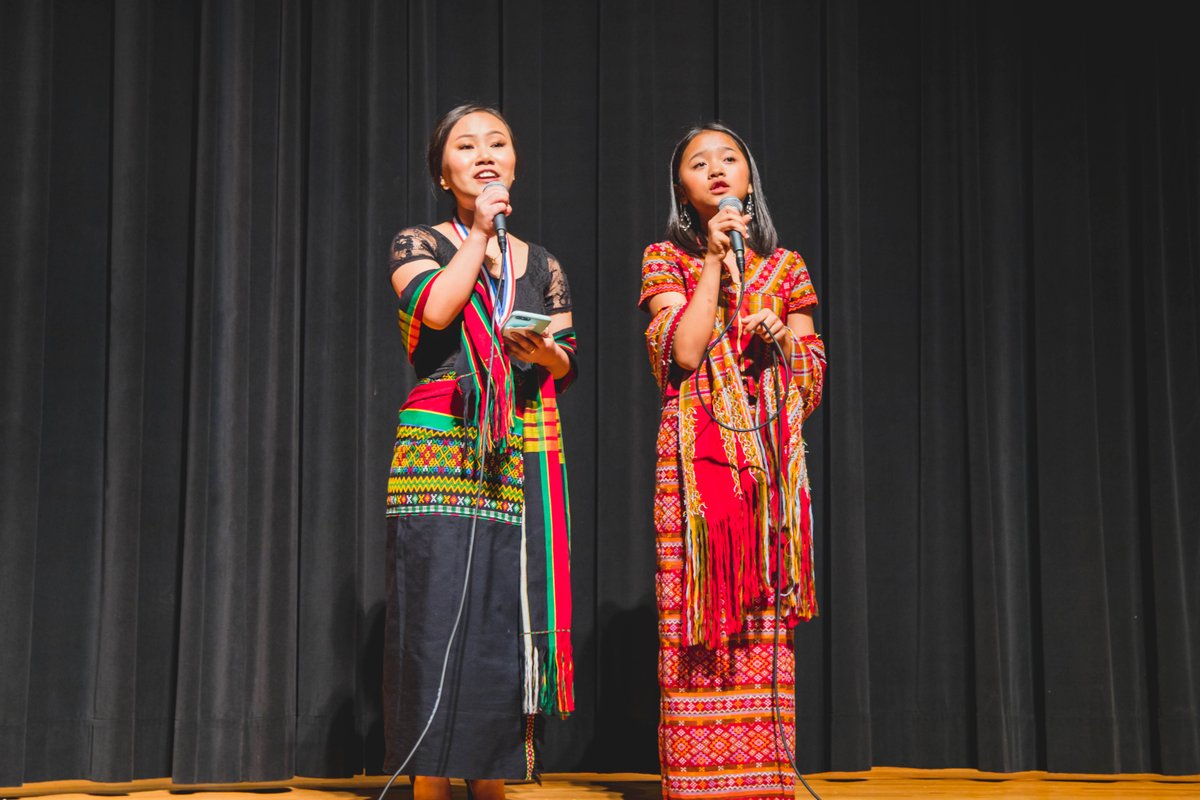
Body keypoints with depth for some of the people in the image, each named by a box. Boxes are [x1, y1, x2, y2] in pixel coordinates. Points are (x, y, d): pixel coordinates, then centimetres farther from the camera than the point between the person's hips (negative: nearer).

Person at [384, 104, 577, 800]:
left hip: (521, 471, 3)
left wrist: (546, 353, -7)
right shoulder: (418, 244, 8)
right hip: (439, 451, -3)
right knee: (438, 624, -8)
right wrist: (479, 232, -4)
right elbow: (436, 308, -14)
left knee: (507, 628, 0)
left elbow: (568, 369, 15)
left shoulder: (542, 267, 18)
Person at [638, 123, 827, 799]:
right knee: (698, 609, -7)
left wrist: (780, 337, -4)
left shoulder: (785, 267, 15)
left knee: (764, 619, -1)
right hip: (697, 454, -2)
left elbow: (814, 372, 15)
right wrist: (714, 261, -4)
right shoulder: (668, 260, 8)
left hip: (770, 457, 2)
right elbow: (685, 352, -7)